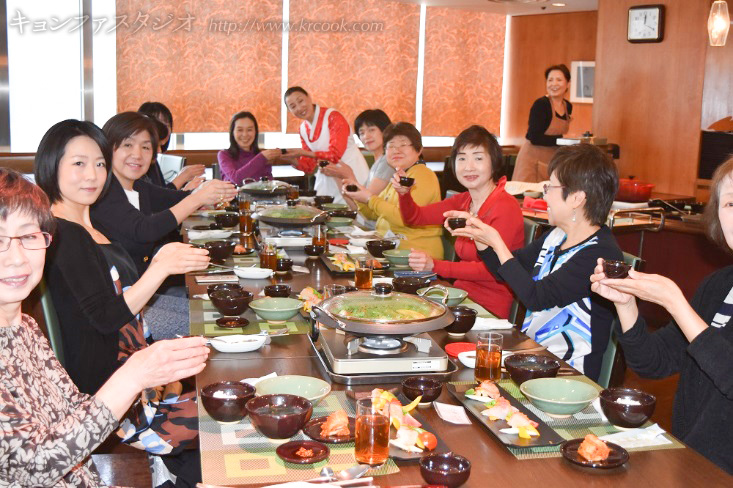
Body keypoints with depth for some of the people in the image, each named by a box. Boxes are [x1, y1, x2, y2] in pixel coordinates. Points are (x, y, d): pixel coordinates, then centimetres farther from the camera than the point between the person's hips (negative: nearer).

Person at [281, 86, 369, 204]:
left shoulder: (333, 117, -14)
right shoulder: (303, 128, 6)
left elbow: (335, 155, -20)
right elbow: (309, 165, 8)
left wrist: (302, 153, -23)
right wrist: (289, 158, -10)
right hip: (327, 180, 6)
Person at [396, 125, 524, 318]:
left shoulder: (506, 207, -16)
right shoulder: (463, 201, 8)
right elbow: (414, 218, 17)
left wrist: (435, 266, -32)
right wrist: (404, 193, -5)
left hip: (490, 308, -7)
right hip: (461, 295, 7)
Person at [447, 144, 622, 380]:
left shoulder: (600, 254, -19)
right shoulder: (556, 236, 8)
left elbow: (536, 297, -24)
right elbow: (505, 271, 21)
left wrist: (497, 244, -16)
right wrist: (476, 231, 6)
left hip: (567, 372, -8)